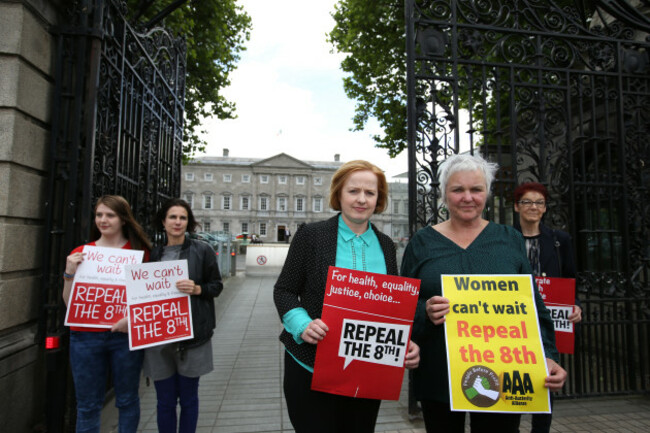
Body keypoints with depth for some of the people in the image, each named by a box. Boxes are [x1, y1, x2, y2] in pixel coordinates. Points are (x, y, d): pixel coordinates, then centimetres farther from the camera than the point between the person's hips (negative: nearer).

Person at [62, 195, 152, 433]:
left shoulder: (139, 252, -1)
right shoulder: (80, 254, 5)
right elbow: (69, 303, 7)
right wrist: (70, 273, -8)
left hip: (124, 335, -1)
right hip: (86, 337, 2)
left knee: (127, 400, 12)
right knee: (88, 406, 11)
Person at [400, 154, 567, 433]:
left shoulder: (510, 240, 6)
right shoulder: (422, 243, 1)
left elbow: (534, 306, 6)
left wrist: (547, 356, -6)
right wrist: (424, 313, -20)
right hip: (438, 379, 0)